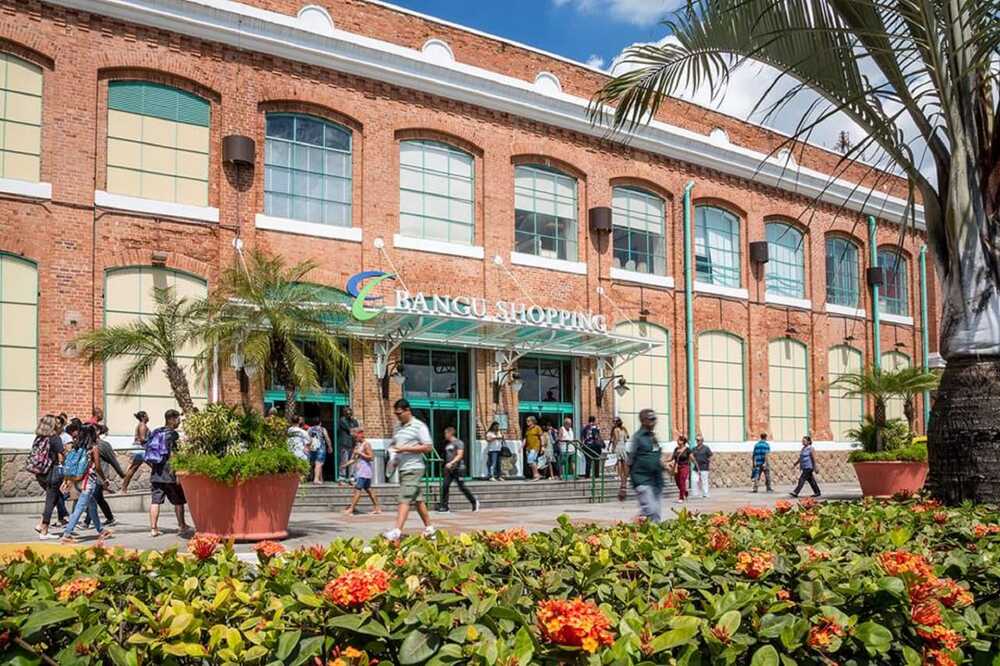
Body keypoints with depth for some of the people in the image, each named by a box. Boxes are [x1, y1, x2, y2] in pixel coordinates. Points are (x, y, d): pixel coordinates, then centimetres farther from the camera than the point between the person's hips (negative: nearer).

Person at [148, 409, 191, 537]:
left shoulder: (154, 433, 10)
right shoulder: (173, 434, -11)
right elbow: (173, 455, -17)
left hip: (155, 474, 6)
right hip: (169, 473, -6)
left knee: (155, 501, 4)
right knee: (179, 501, 8)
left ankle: (153, 528, 1)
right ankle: (182, 526, 17)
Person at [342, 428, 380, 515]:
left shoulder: (366, 444, -9)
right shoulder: (357, 444, 18)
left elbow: (371, 457, -17)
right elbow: (354, 459, 22)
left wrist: (360, 453, -17)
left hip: (364, 471, -10)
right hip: (359, 471, 10)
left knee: (357, 489, -12)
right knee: (368, 489, 11)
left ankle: (351, 510, -15)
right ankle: (377, 508, 15)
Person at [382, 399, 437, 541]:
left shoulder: (419, 426, -8)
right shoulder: (398, 428, 16)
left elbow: (428, 447, -13)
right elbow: (394, 444, 28)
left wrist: (405, 448, -18)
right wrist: (392, 451, 3)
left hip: (413, 469, -8)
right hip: (402, 468, 8)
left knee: (405, 500, -14)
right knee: (417, 500, 13)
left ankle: (397, 531, -20)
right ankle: (429, 528, 22)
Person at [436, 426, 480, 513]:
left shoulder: (458, 442, -8)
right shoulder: (447, 443, 15)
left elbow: (460, 455, -18)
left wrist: (451, 463, -28)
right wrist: (446, 465, 22)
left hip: (458, 469, -7)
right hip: (449, 469, 7)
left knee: (462, 487, -2)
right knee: (445, 486, -5)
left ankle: (474, 501, 17)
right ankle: (444, 507, -3)